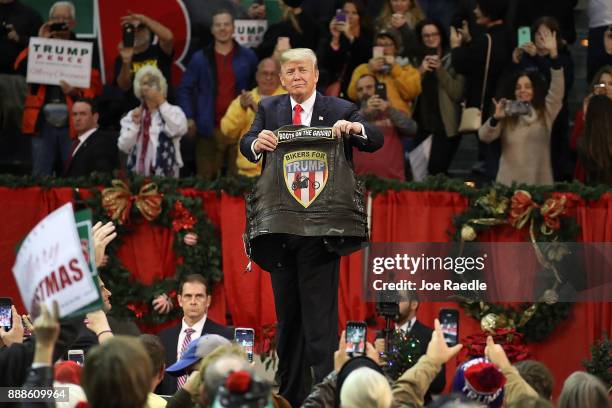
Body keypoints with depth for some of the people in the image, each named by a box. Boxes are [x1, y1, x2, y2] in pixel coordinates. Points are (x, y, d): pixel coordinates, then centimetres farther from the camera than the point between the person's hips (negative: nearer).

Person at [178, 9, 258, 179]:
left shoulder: (247, 57, 8)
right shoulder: (200, 58, 7)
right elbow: (185, 89, 9)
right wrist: (188, 118, -2)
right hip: (209, 128, 0)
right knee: (206, 180, 1)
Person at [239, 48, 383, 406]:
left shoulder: (340, 110, 3)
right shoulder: (269, 109, 11)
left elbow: (377, 141, -7)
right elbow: (246, 147, -1)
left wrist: (354, 128, -29)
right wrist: (258, 142, -25)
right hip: (279, 228, 4)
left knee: (319, 315, -7)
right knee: (287, 316, 12)